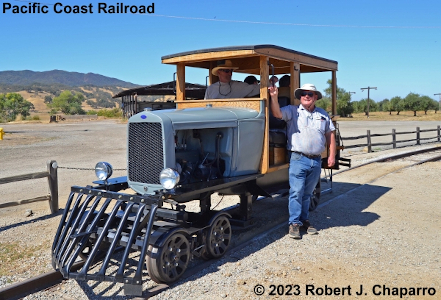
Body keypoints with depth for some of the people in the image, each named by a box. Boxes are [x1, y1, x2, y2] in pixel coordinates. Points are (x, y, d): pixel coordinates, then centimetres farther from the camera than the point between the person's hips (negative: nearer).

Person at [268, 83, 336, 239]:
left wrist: (332, 155, 9)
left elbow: (330, 134, 17)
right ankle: (294, 223, 3)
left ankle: (304, 220, 24)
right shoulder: (292, 111, 3)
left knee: (307, 193, 14)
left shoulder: (323, 115, 15)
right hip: (298, 159, -4)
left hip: (316, 160, 4)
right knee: (296, 192, -5)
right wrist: (274, 97, -31)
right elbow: (277, 113, -15)